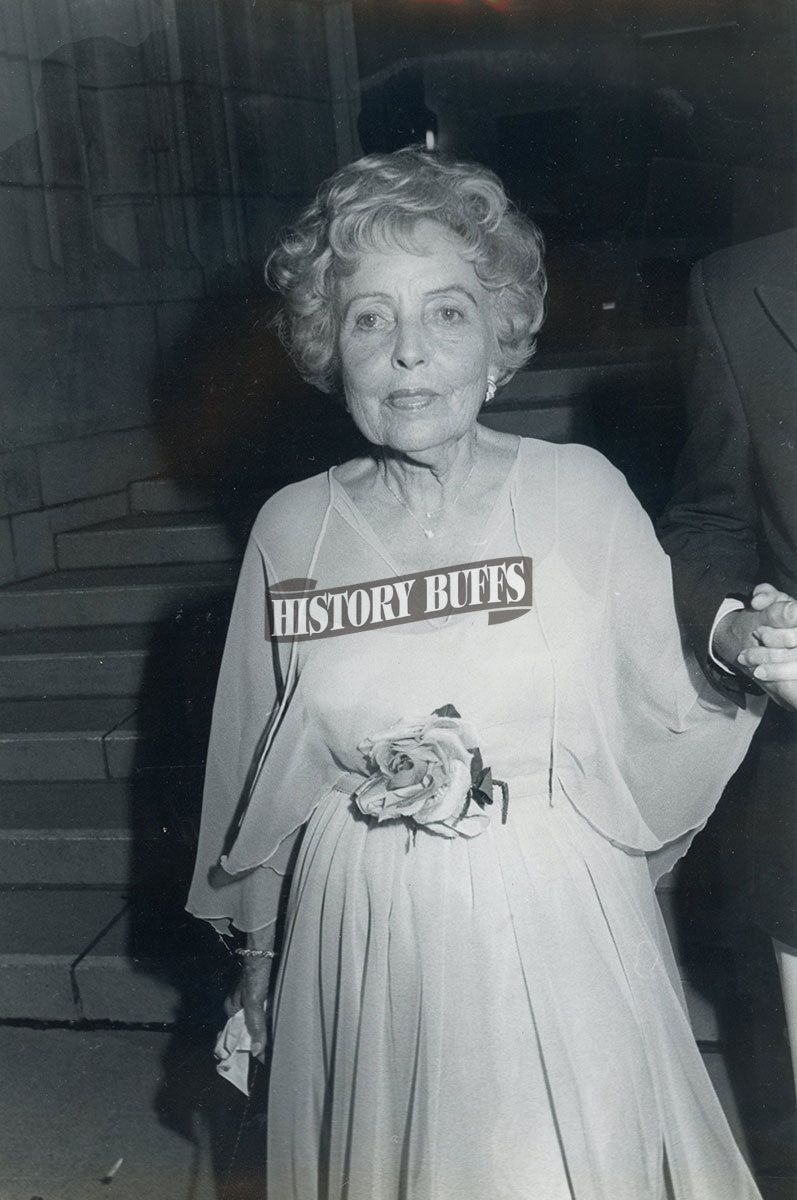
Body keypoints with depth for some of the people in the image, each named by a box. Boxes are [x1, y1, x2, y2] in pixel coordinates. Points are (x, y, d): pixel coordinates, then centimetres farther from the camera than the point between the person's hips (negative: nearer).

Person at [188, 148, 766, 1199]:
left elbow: (660, 731, -1)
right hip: (364, 952, 2)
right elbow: (262, 771, 8)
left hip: (557, 938, -1)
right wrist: (258, 956, 16)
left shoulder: (583, 494, -8)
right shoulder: (292, 528, -3)